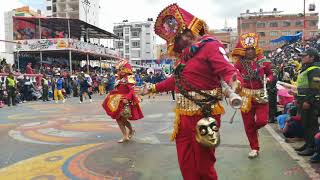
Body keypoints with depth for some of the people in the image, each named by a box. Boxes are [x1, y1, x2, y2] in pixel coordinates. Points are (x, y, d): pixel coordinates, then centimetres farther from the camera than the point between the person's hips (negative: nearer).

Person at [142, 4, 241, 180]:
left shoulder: (210, 45, -11)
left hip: (203, 118, -8)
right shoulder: (184, 53, 15)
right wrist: (153, 88, 33)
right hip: (183, 118, 8)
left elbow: (229, 71, -22)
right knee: (186, 165, 16)